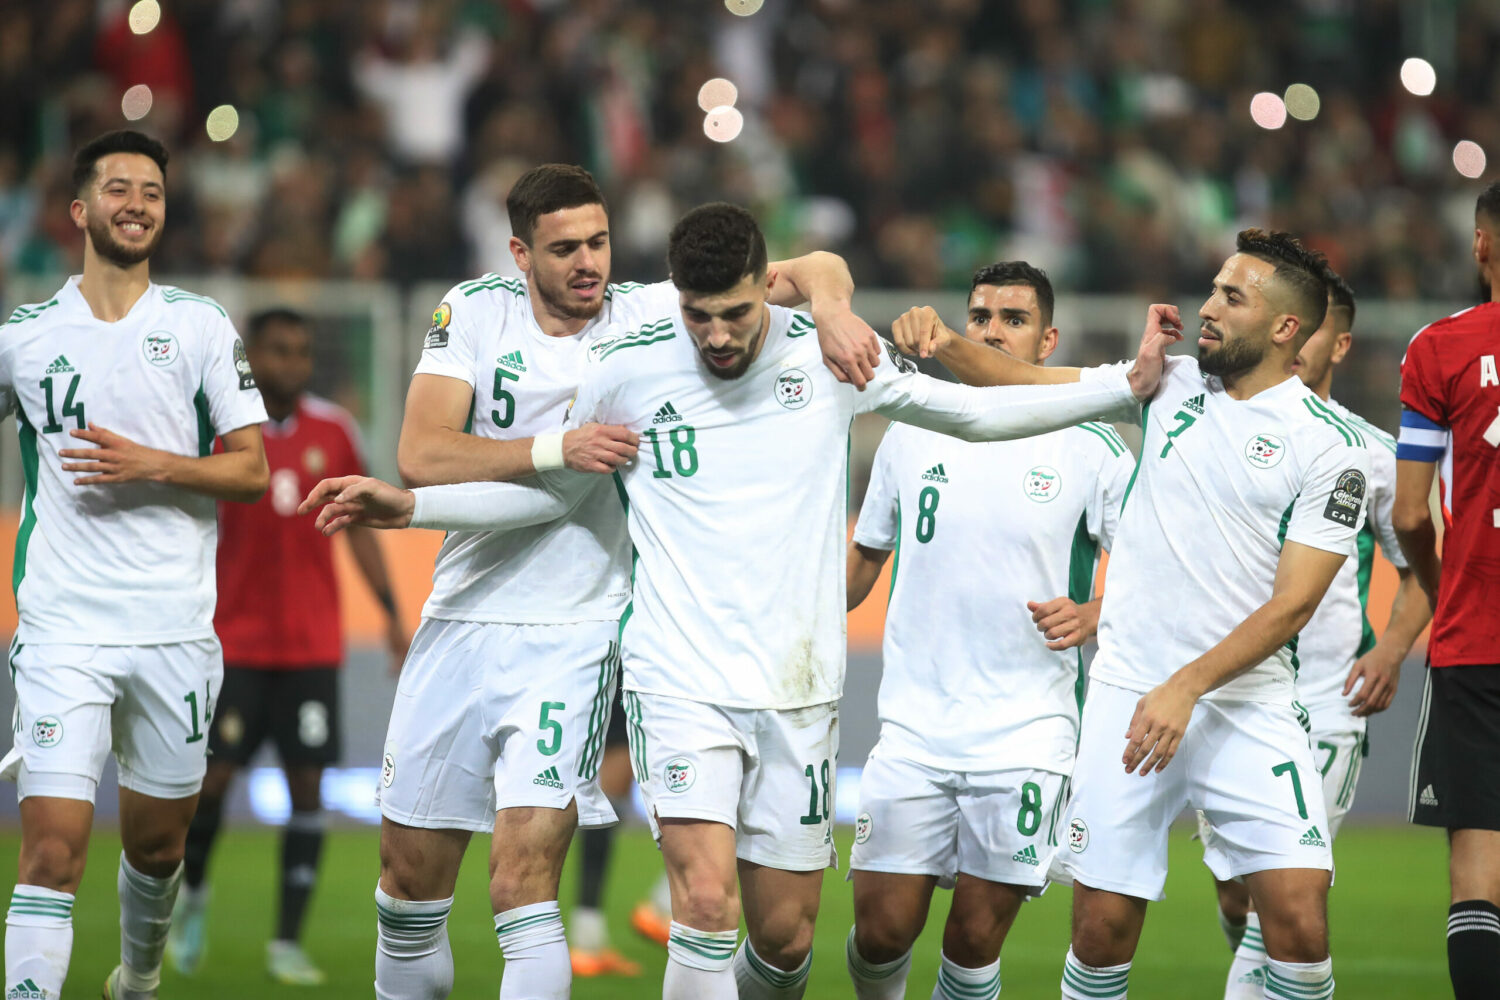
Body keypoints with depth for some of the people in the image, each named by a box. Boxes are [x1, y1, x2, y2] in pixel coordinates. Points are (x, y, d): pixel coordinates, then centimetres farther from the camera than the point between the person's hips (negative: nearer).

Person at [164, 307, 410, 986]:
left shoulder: (333, 431, 3)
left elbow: (358, 526, 12)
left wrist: (391, 613, 7)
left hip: (312, 643, 2)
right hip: (235, 639, -2)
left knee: (308, 784, -3)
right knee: (214, 776, -5)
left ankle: (288, 942, 3)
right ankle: (191, 891, 24)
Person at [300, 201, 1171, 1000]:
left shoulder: (828, 353, 0)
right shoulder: (626, 368, -3)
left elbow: (974, 411, 12)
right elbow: (554, 489, 13)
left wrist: (1125, 385, 7)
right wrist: (409, 506, 3)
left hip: (798, 688, 2)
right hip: (682, 681, -2)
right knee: (707, 903, -21)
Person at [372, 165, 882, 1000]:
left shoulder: (650, 317, 0)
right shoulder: (475, 312, 2)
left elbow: (813, 269, 2)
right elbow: (420, 457, -11)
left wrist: (831, 307, -21)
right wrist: (557, 448, -21)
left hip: (573, 638, -2)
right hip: (463, 618, 3)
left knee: (524, 885, -16)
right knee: (411, 880, 9)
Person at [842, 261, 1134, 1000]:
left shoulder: (1091, 450, 0)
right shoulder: (910, 437, 9)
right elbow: (862, 559, 21)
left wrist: (1090, 618, -18)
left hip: (1027, 735, -2)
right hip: (914, 727, 2)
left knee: (976, 937, -5)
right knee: (882, 927, -4)